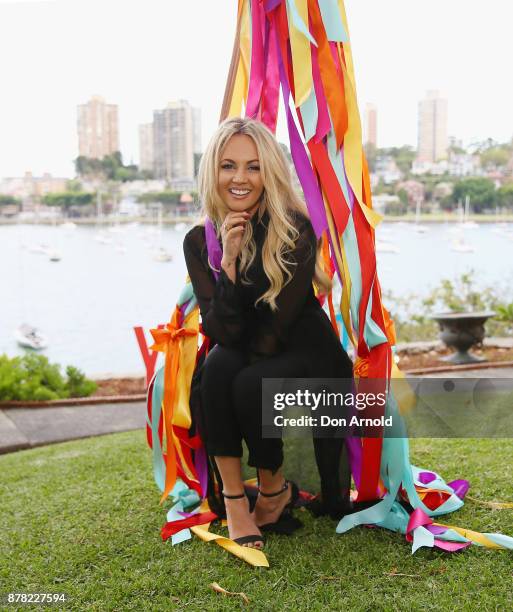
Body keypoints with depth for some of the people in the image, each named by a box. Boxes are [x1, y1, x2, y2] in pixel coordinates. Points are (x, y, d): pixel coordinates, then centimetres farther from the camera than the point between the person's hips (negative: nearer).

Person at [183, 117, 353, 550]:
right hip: (243, 362, 3)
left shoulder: (295, 230, -17)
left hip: (304, 356, -3)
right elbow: (224, 333, -17)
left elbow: (275, 330, -17)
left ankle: (275, 489, -3)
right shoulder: (200, 241, -5)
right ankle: (234, 499, -18)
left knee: (250, 384, -31)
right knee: (217, 366, -29)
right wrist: (228, 261, -25)